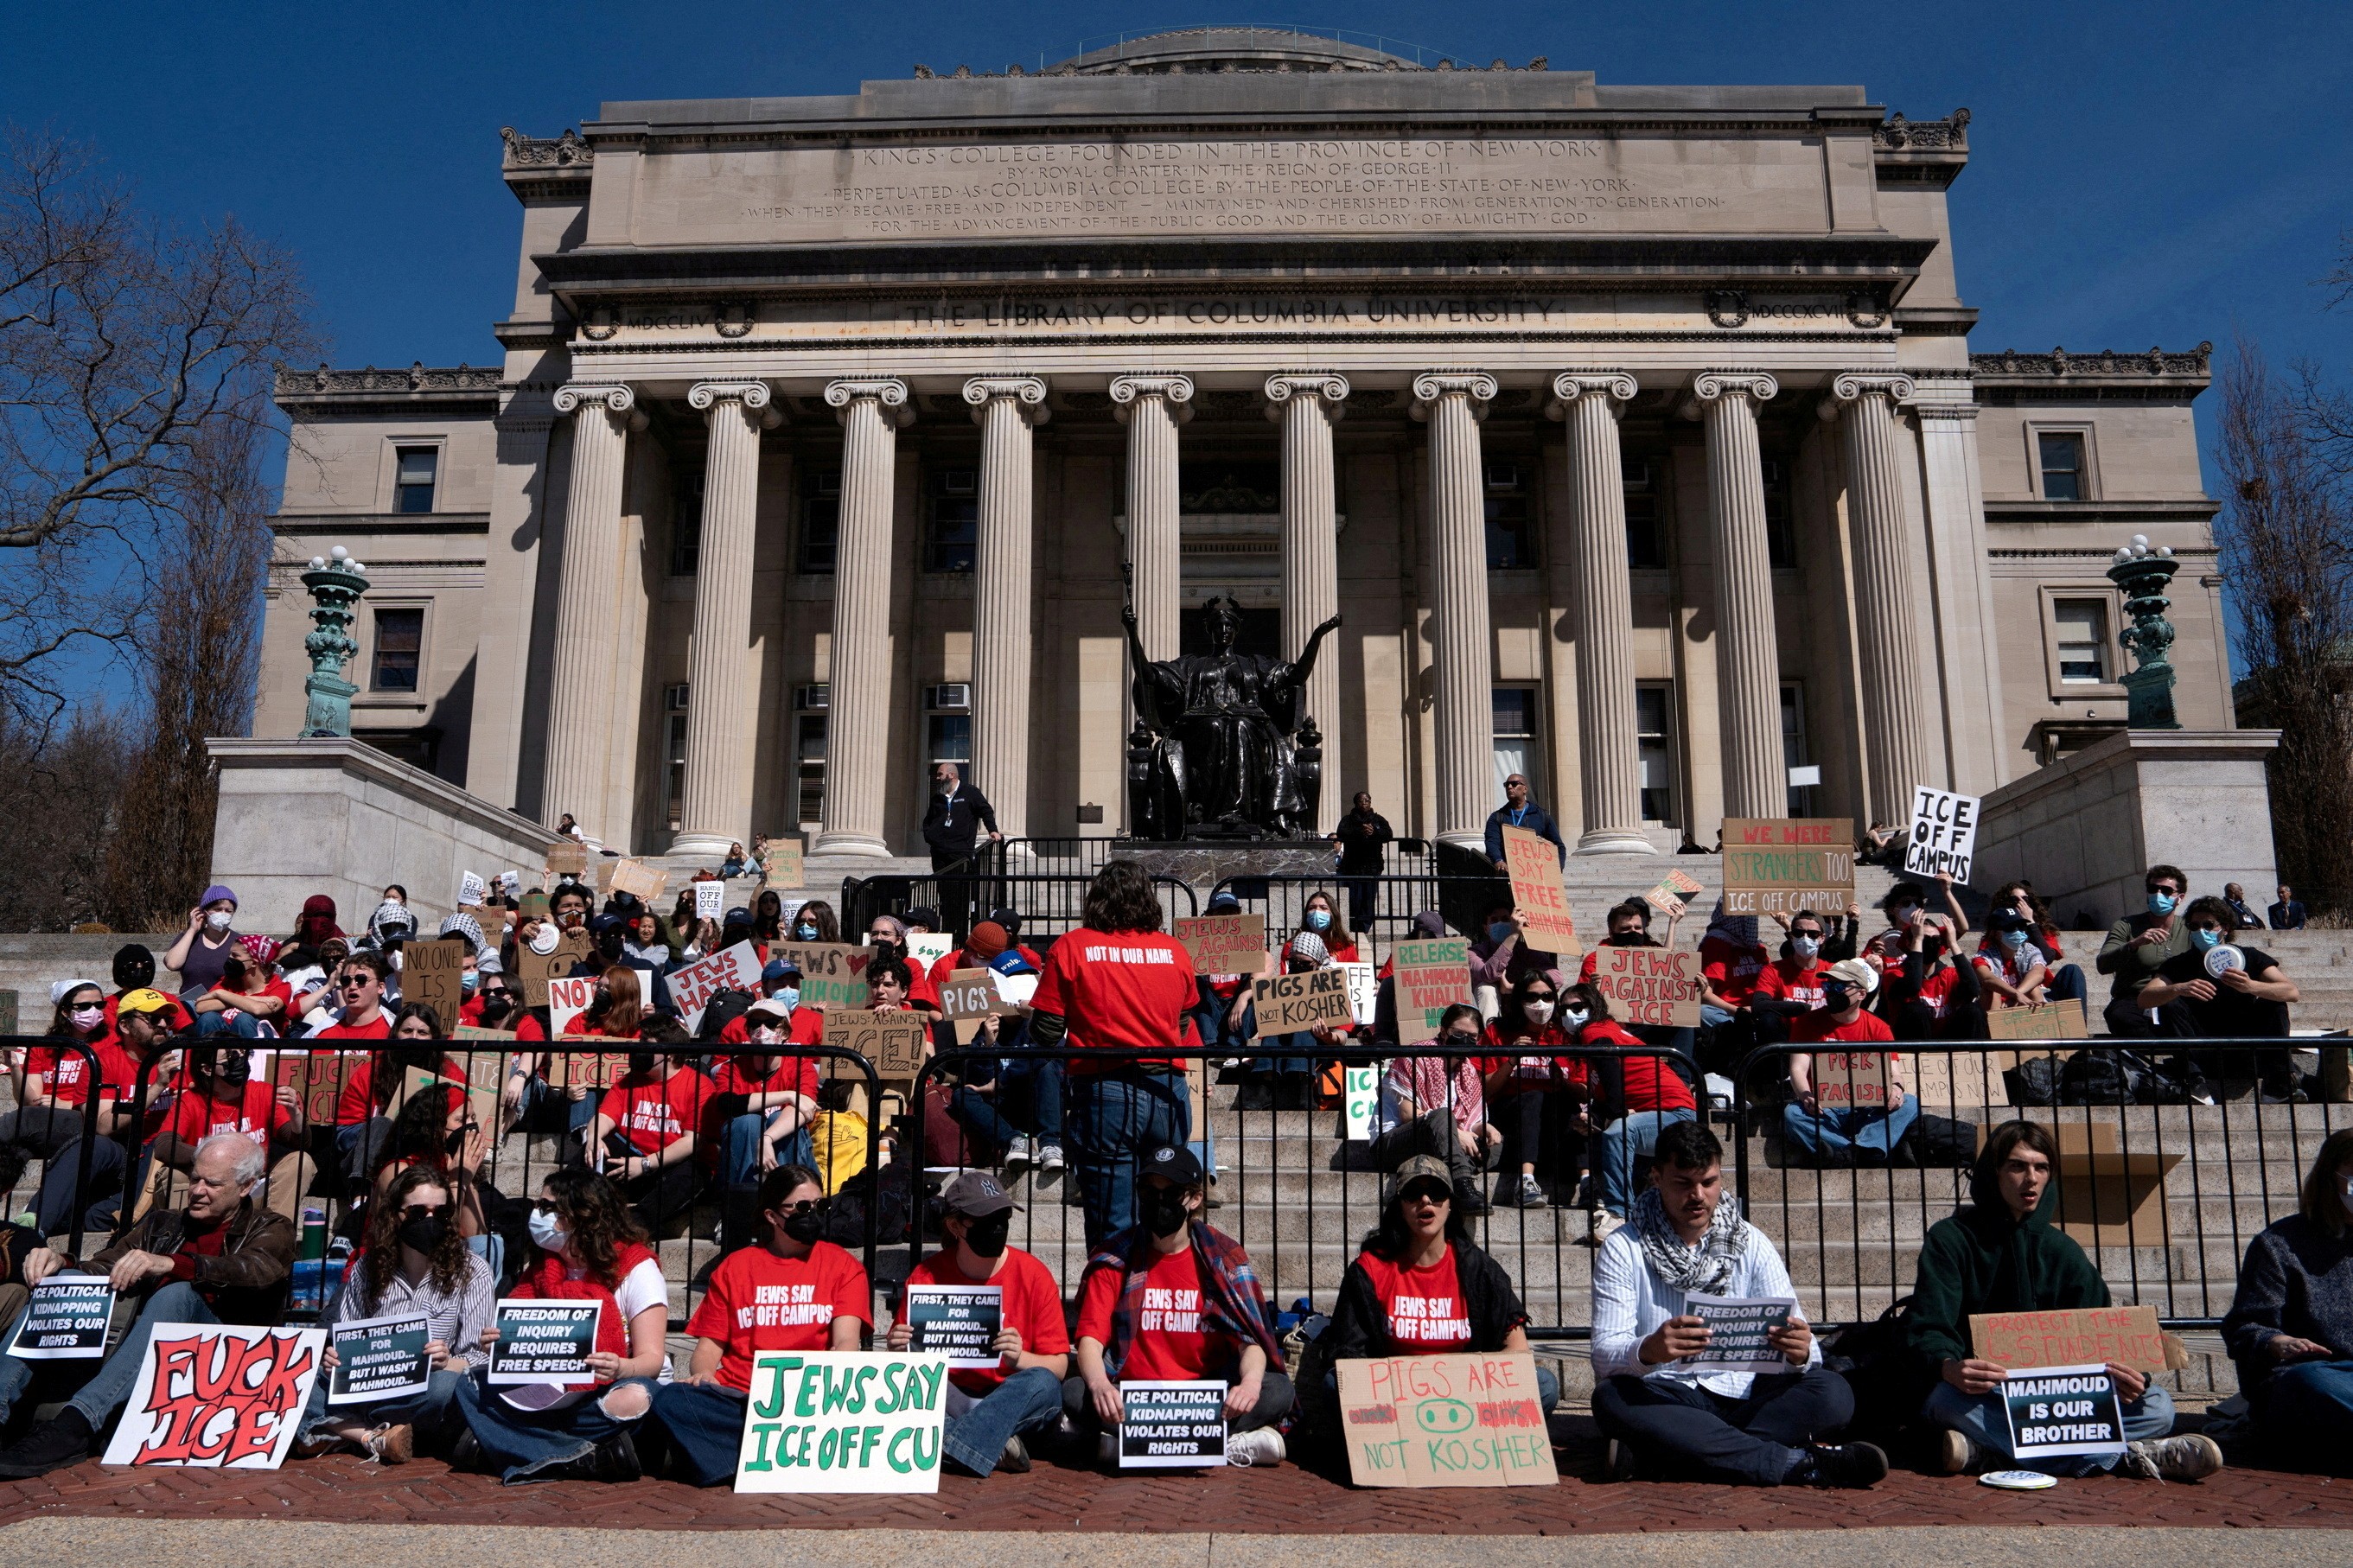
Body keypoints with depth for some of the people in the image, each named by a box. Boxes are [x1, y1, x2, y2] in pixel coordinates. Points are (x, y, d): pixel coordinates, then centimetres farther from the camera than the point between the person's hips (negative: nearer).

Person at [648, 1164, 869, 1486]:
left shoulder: (843, 1266, 14)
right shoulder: (734, 1267, 20)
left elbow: (846, 1343, 1)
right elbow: (710, 1343, 15)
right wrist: (702, 1374, -9)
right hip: (735, 1397, 2)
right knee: (670, 1399, -28)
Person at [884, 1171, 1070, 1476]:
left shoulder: (1033, 1274, -3)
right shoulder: (925, 1277, -1)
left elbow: (1058, 1366, -3)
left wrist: (1019, 1358, -24)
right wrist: (899, 1348, -18)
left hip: (1014, 1402, -1)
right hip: (947, 1401, 1)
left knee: (1043, 1383, -32)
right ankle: (995, 1445, -33)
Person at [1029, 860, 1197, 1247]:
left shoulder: (1072, 947, -4)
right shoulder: (1175, 951, 7)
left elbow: (1045, 1033, -5)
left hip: (1104, 1093, -3)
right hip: (1168, 1093, 4)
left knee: (1112, 1230, 3)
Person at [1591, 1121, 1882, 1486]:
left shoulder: (1752, 1245, 7)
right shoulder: (1623, 1250, -2)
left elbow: (1797, 1338, 0)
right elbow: (1604, 1354, -11)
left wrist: (1799, 1353, -26)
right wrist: (1648, 1351, -34)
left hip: (1745, 1396, 2)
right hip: (1664, 1401, -2)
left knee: (1833, 1393, -23)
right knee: (1611, 1398, -34)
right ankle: (1798, 1463, -31)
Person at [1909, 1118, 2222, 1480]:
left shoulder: (2061, 1250, 13)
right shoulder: (1950, 1239, -1)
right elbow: (1930, 1328, -11)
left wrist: (2124, 1376, -20)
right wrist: (1949, 1367, -36)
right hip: (1979, 1397, -4)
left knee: (2156, 1405, -19)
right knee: (1947, 1399, -38)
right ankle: (2122, 1456, -32)